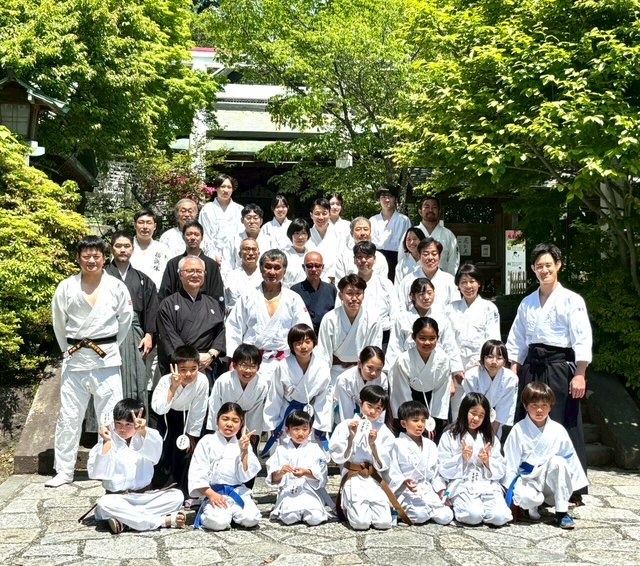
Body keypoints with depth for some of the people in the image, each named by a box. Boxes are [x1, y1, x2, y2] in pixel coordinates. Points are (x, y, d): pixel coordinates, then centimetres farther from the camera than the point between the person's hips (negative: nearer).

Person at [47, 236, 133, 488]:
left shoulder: (117, 287, -3)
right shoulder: (66, 287, -2)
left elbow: (125, 320, 7)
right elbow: (59, 323, 9)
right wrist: (68, 349, 11)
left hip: (106, 359, -1)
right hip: (75, 358, 1)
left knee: (110, 416, 2)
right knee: (68, 417, 7)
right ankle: (63, 471, 18)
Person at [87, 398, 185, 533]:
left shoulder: (144, 439, 4)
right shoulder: (108, 442, 0)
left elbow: (154, 453, -21)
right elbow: (97, 472, -13)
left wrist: (143, 431, -40)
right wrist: (106, 442, -20)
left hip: (145, 496, 2)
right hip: (118, 499, -2)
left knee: (177, 496, -19)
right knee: (105, 503, -34)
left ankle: (124, 520, -25)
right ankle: (165, 520, -31)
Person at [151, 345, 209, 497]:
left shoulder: (202, 381, -31)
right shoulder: (166, 381, -32)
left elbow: (198, 412, -19)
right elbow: (159, 409, -44)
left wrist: (192, 435, -11)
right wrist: (173, 388, -51)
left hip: (187, 415, 1)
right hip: (166, 415, 0)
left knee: (185, 450, -4)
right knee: (164, 450, -6)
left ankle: (184, 491, 12)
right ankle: (160, 487, 14)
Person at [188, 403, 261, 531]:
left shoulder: (242, 444, 8)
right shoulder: (207, 442, 0)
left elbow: (245, 476, 1)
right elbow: (197, 473, -5)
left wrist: (245, 452, -10)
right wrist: (210, 494, -16)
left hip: (238, 492, 3)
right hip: (213, 492, -3)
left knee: (251, 518, -22)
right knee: (218, 522, -30)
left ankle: (232, 512, 8)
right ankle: (205, 511, 3)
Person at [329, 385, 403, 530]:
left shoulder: (383, 431, 3)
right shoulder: (346, 425, -3)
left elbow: (382, 465, -1)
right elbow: (338, 458, -8)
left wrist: (373, 444, -15)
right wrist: (351, 437, -17)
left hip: (374, 480, 3)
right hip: (353, 479, -3)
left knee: (384, 522, -11)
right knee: (361, 522, -18)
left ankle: (367, 506, 19)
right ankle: (347, 506, 14)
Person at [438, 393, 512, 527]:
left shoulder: (491, 438, 15)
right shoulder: (449, 436, 4)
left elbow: (500, 472, 11)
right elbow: (444, 470, 0)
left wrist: (488, 461, -9)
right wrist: (462, 458, -14)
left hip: (487, 484, 3)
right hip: (461, 484, -3)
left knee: (500, 517, -24)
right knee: (473, 515, -30)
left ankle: (482, 505, 5)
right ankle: (458, 506, 1)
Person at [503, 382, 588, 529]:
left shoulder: (557, 430, -4)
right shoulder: (519, 430, -9)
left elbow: (571, 459, 3)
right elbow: (510, 463, -6)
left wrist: (570, 488, 2)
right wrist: (510, 491, -10)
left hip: (550, 480, 2)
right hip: (527, 479, -2)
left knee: (557, 461, -29)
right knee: (525, 497, -36)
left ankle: (561, 512, -17)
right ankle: (533, 506, 5)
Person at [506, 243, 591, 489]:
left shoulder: (571, 300, -2)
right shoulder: (527, 303, 13)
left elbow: (582, 341, -8)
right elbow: (517, 341, 15)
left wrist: (579, 375, -15)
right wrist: (514, 372, 8)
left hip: (559, 368, -4)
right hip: (531, 369, 5)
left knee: (563, 428, -3)